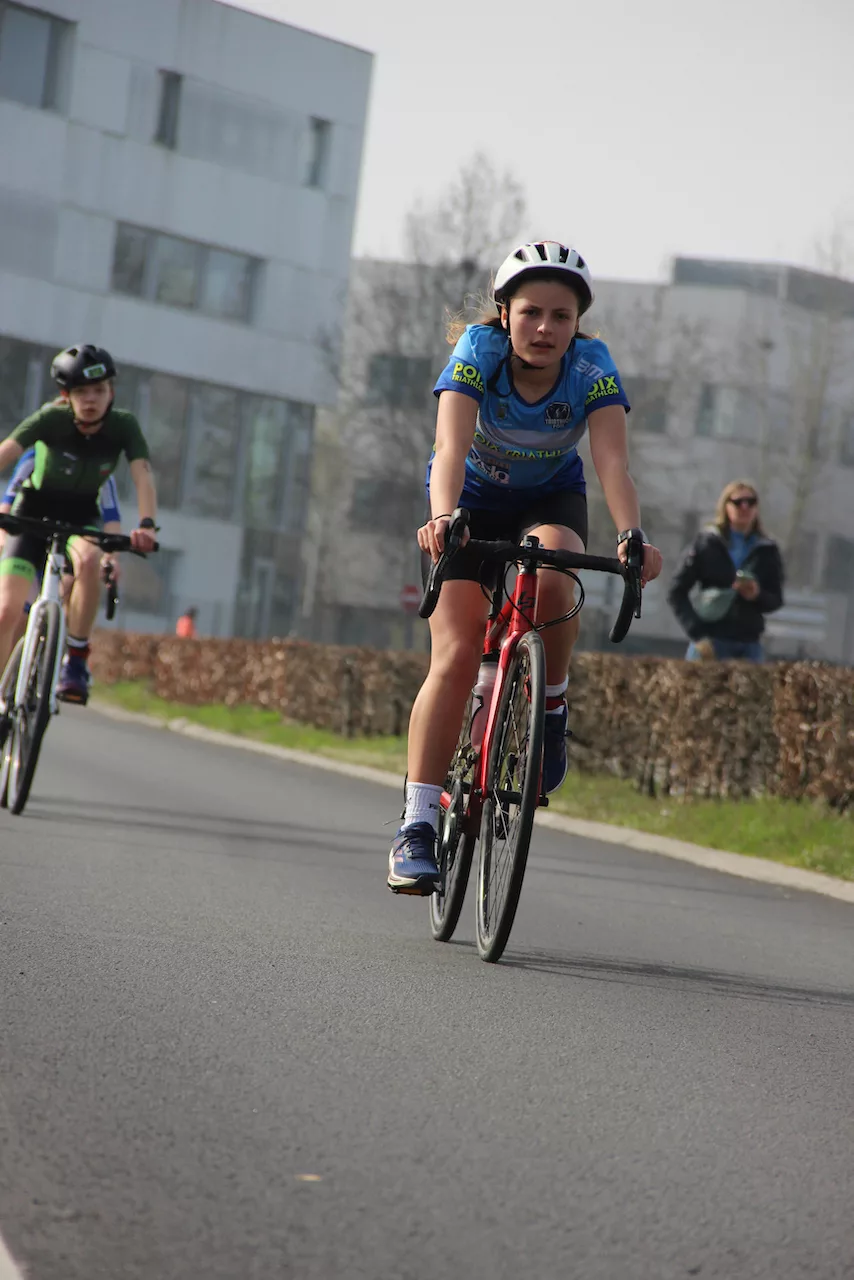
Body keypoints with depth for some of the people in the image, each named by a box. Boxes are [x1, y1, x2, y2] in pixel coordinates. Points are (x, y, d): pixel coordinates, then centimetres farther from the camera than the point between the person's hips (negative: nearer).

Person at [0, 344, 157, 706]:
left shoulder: (124, 426, -17)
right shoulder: (52, 418, -23)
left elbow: (143, 476, -27)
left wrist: (147, 524, -46)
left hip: (81, 517, 1)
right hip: (34, 512, -1)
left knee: (89, 560, -35)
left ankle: (75, 662, -22)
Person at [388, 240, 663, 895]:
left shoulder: (592, 367, -24)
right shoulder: (479, 351, -27)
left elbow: (613, 460, -36)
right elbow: (451, 448, -40)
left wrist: (631, 535, -55)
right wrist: (442, 518, -60)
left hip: (551, 496, 1)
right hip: (471, 498, -1)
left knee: (553, 578, -35)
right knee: (456, 657, -16)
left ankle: (549, 707, -8)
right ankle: (417, 827, -14)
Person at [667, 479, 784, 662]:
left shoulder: (767, 551, 9)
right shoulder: (707, 542, 2)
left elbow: (776, 600, 12)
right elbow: (676, 592, 0)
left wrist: (758, 596, -12)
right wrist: (697, 635, -10)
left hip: (748, 646, 2)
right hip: (710, 643, -2)